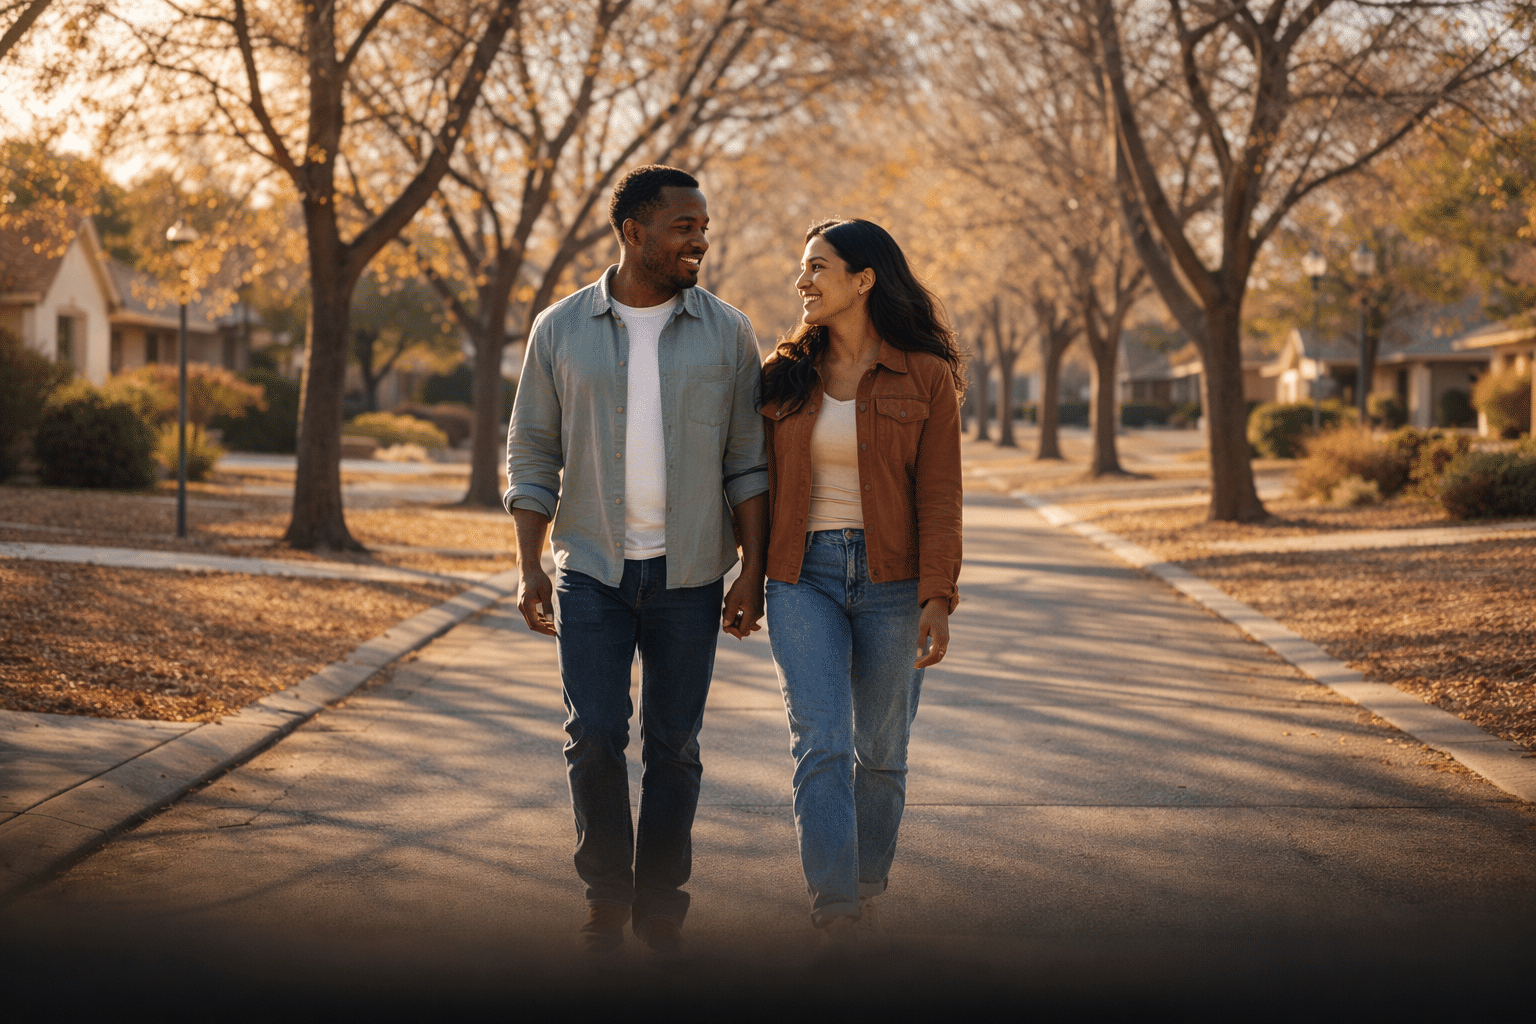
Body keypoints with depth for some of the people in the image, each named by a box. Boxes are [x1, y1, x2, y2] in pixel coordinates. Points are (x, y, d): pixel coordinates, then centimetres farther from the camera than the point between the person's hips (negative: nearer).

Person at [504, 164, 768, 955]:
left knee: (672, 743, 5)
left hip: (689, 575, 1)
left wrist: (752, 572, -4)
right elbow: (532, 454, 4)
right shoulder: (561, 330, 1)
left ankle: (660, 899, 18)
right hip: (592, 570, 0)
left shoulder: (726, 333, 1)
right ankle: (606, 894, 10)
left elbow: (748, 461, 2)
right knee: (594, 735, -7)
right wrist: (528, 568, -2)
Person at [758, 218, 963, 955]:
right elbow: (759, 481, 11)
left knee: (880, 751, 7)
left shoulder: (925, 378, -2)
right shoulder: (785, 376, 6)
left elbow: (939, 496, -5)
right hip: (804, 577, 1)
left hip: (892, 581, -1)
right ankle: (837, 913, -16)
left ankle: (867, 891, 26)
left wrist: (938, 599, -13)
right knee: (821, 743, -13)